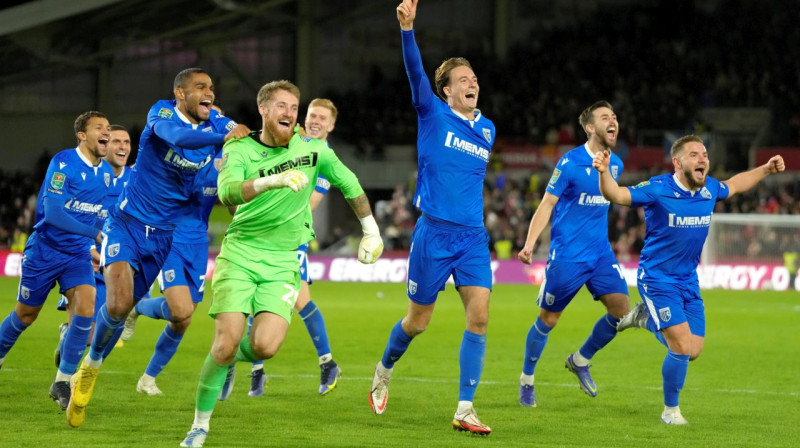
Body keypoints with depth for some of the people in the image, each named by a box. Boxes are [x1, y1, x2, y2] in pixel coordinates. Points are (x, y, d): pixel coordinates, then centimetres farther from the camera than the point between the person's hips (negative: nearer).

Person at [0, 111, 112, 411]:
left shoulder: (106, 172, 1)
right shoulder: (63, 163, -19)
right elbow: (51, 212, -28)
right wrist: (94, 233, -33)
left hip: (78, 254, 4)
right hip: (45, 250, -4)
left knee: (86, 308, -17)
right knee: (25, 315, 10)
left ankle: (63, 382, -8)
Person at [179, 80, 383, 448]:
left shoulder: (312, 149, 3)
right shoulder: (239, 149, -4)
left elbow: (349, 184, 18)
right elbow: (227, 193, -24)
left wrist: (371, 231, 21)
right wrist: (272, 181, -39)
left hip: (283, 262, 2)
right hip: (240, 254, -2)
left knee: (265, 347, -18)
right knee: (227, 343, -14)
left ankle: (234, 356, 20)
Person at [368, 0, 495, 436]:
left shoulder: (487, 129, 12)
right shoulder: (433, 115, -2)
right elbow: (415, 72, -17)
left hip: (473, 236, 4)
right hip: (433, 233, -4)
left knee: (479, 316, -11)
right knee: (417, 321, 5)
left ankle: (464, 410, -9)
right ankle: (384, 371, 36)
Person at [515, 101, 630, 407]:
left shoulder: (615, 164, 7)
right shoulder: (570, 163, -12)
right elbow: (547, 205, -11)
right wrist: (529, 243, -21)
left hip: (600, 254, 6)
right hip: (566, 255, -6)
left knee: (621, 309, -7)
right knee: (548, 319, 2)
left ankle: (580, 361, 15)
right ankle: (526, 379, 21)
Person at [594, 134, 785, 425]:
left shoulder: (710, 189, -1)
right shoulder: (658, 190, -19)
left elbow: (734, 185, 22)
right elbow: (616, 195, -27)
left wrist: (766, 170, 18)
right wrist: (604, 172, -46)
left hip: (688, 281, 6)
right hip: (657, 279, -6)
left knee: (693, 352, 6)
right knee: (682, 348, -14)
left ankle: (646, 318, 31)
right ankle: (670, 410, 9)